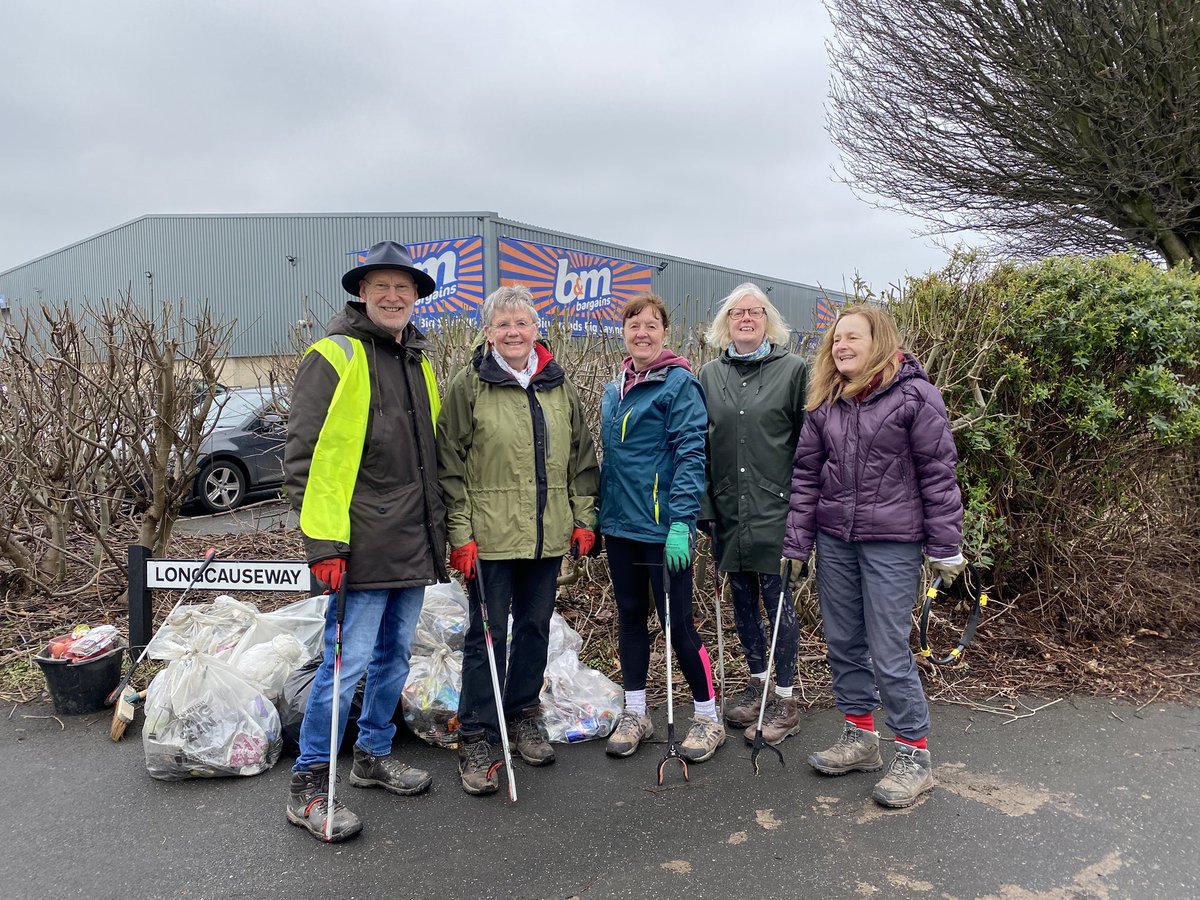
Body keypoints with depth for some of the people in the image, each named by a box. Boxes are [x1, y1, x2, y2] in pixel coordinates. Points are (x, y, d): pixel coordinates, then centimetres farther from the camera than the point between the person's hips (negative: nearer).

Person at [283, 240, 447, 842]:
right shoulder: (335, 356, -8)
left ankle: (373, 756, 34)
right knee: (347, 661, -3)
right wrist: (323, 542, -18)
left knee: (394, 656, 17)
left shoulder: (417, 362, 16)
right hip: (361, 545, -8)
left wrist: (444, 530, 17)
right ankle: (308, 786, 14)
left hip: (414, 545, 8)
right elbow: (306, 455, -13)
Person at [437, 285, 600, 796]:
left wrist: (583, 518, 8)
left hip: (548, 535, 5)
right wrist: (460, 533, -10)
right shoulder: (470, 385, -3)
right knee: (487, 634, 2)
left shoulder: (559, 386, 9)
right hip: (490, 536, -4)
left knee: (536, 628, 15)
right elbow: (450, 463, -5)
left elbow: (581, 457, 14)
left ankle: (523, 717, 34)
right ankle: (476, 740, 16)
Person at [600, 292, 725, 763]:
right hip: (620, 524, 7)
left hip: (662, 526, -7)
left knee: (678, 622, 1)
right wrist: (596, 513, 16)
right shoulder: (614, 389, 12)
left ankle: (707, 716, 19)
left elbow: (690, 455, -16)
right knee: (630, 616, 15)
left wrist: (681, 522, -23)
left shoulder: (680, 383, -10)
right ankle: (634, 713, 28)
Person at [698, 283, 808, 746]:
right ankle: (757, 682, 33)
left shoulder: (794, 369, -2)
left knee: (778, 599, 2)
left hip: (774, 508, -4)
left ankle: (785, 699, 16)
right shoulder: (710, 375, 9)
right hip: (728, 511, 4)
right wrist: (703, 504, 4)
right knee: (742, 599, 15)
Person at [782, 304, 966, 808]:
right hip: (834, 539, 6)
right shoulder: (824, 404, 8)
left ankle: (914, 757, 16)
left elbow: (938, 473, -7)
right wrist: (796, 545, 5)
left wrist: (946, 548, -7)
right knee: (843, 644, 14)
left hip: (892, 542, -6)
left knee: (888, 653, -3)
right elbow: (806, 474, 8)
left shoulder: (914, 395, -8)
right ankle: (859, 739, 31)